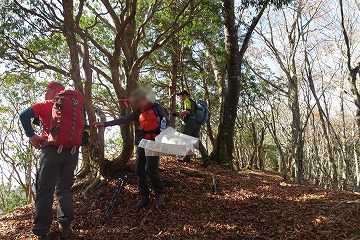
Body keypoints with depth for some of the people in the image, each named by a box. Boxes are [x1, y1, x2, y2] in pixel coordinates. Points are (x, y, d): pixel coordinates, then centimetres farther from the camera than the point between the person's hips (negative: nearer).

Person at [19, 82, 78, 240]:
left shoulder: (43, 106, 4)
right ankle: (65, 226, 11)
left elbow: (24, 116, -11)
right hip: (71, 151, 4)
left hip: (51, 150, -4)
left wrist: (31, 135, -4)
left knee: (45, 190, 1)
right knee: (64, 188, 14)